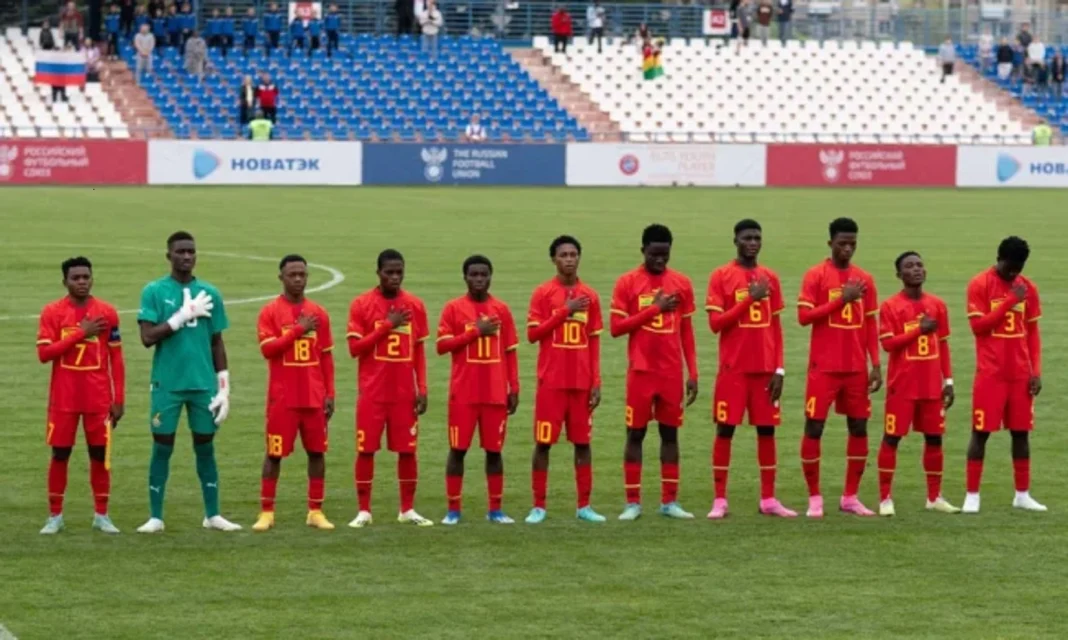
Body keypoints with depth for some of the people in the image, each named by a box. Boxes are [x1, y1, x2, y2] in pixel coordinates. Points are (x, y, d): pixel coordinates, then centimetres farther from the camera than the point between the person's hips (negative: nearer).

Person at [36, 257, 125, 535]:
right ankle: (55, 516, 11)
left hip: (98, 397, 1)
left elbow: (116, 359, 5)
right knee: (60, 453, 2)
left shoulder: (107, 313, 2)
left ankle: (101, 515, 11)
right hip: (63, 397, -1)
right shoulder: (52, 312, -2)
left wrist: (119, 399, 0)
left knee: (100, 453, 2)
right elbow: (44, 353, -11)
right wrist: (80, 333, -16)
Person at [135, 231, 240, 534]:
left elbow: (217, 343, 10)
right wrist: (183, 315, -15)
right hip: (167, 383, -2)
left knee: (205, 447, 8)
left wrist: (224, 386, 6)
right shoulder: (154, 291, -1)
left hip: (203, 383, 2)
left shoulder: (209, 293, 7)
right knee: (162, 447, 2)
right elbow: (148, 338, -10)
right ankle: (156, 517, 7)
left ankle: (213, 515, 16)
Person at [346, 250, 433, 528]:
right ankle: (364, 511, 6)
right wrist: (387, 326, -15)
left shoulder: (415, 306, 5)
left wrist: (422, 389, 2)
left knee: (407, 449, 3)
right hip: (372, 392, -2)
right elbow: (354, 348, -8)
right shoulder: (362, 304, -3)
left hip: (405, 392, 2)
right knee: (366, 449, -1)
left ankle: (407, 510, 12)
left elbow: (420, 350, 9)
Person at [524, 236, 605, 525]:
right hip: (551, 381, -2)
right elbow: (532, 334, -7)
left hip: (582, 382, 2)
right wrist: (564, 312, -16)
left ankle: (584, 505, 10)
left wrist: (596, 382, 2)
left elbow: (594, 341, 8)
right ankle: (538, 506, 6)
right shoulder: (543, 293, -1)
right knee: (543, 442, -1)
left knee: (582, 441, 4)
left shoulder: (590, 296, 7)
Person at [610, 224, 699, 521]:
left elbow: (687, 331, 10)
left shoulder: (681, 284, 6)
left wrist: (693, 373, 5)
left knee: (670, 432, 5)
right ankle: (633, 502, 5)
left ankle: (670, 501, 10)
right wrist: (654, 309, -14)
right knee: (635, 433, 1)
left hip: (672, 372, 2)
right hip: (641, 371, -2)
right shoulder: (627, 283, -2)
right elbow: (616, 328, -7)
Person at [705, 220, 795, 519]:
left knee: (767, 429, 4)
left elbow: (776, 327, 11)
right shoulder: (721, 276, -2)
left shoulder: (770, 278, 9)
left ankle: (768, 499, 9)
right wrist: (749, 299, -18)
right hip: (733, 368, -4)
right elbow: (715, 323, -10)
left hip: (765, 368, 4)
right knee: (725, 429, -3)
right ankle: (719, 500, 1)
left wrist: (779, 369, 4)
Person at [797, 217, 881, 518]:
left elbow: (870, 324, 12)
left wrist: (876, 365, 5)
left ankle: (850, 497, 14)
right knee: (814, 427, -4)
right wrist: (841, 300, -18)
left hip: (856, 368, 4)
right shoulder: (816, 275, -4)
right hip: (824, 367, -4)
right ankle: (814, 497, 6)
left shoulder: (864, 279, 9)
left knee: (859, 427, 4)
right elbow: (804, 316, -12)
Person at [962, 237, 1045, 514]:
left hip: (1020, 374, 4)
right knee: (981, 432, -2)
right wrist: (1010, 301, -18)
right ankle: (972, 495, 3)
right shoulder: (979, 285, -6)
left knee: (1021, 431, 7)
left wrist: (1036, 371, 4)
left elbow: (1033, 332, 11)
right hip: (990, 374, -4)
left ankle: (1022, 495, 15)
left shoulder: (1027, 288, 8)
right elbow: (978, 326, -13)